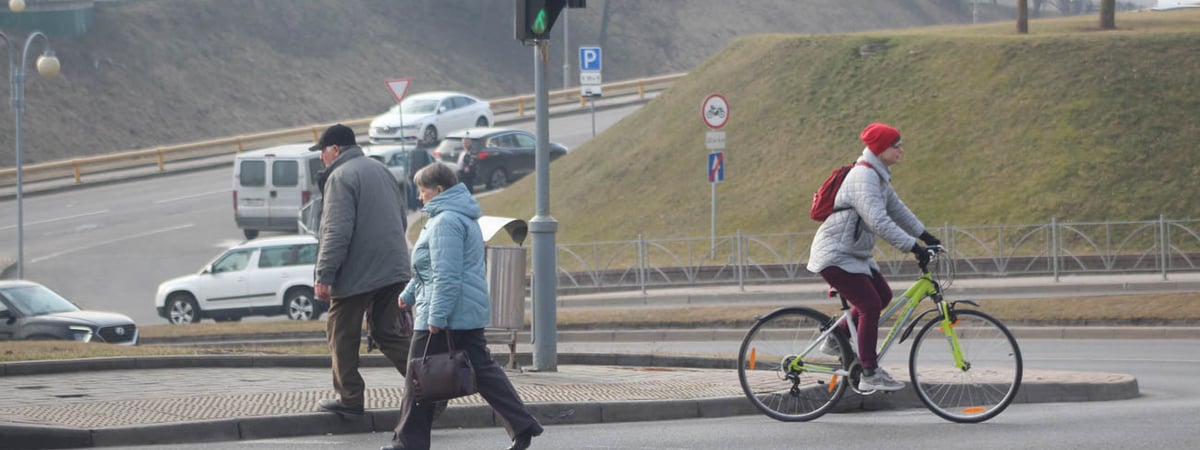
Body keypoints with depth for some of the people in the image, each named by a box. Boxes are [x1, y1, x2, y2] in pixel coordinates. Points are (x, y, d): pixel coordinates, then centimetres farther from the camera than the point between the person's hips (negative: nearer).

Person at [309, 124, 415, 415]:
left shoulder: (341, 177, -12)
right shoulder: (381, 171, 16)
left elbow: (336, 233, -20)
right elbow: (401, 219, 24)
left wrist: (324, 276, -19)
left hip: (356, 274, -8)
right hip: (393, 270, 8)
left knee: (342, 336, 5)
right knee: (389, 333, 11)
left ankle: (350, 397, 7)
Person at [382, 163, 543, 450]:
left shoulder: (445, 222, -16)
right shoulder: (462, 217, 18)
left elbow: (446, 275, -23)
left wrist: (436, 316, -25)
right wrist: (409, 294, 33)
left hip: (442, 318, -10)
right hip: (470, 315, 10)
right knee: (482, 370, 8)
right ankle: (523, 426, 0)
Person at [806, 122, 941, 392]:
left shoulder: (878, 176, 11)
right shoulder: (864, 178, -22)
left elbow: (897, 209, 19)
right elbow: (879, 221, -31)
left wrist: (925, 236, 12)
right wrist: (913, 247, -32)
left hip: (853, 253, 10)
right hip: (835, 255, -10)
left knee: (882, 295, 13)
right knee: (870, 305, -15)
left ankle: (835, 341, 26)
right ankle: (869, 375, -14)